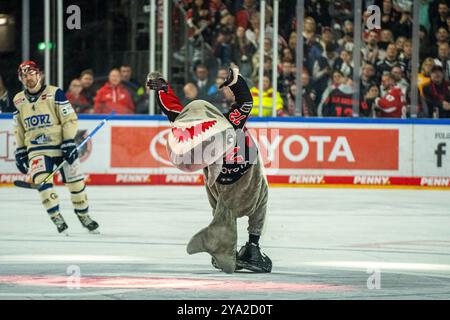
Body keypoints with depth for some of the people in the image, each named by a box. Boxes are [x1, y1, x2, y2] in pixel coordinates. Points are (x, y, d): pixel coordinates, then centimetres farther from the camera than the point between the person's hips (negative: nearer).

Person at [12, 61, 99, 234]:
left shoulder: (54, 93, -7)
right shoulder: (18, 100, 7)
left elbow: (70, 119, -8)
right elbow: (18, 129, 17)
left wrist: (69, 142, -15)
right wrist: (20, 151, 13)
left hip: (61, 146, -2)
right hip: (36, 149, 2)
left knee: (75, 180, 2)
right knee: (41, 180, -21)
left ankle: (83, 214, 24)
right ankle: (57, 218, -13)